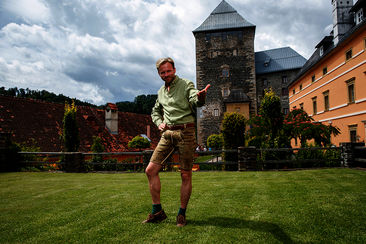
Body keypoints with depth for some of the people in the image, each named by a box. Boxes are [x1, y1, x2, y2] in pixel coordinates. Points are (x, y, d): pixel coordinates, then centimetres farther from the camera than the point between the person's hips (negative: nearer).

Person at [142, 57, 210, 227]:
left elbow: (195, 101, -21)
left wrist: (200, 97, -45)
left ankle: (182, 214, 16)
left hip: (185, 132, -5)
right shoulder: (161, 91, 18)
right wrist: (159, 123, 11)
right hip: (167, 133, 6)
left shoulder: (186, 84, 0)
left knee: (186, 175, -1)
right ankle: (157, 211, 11)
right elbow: (155, 111, 32)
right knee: (151, 170, -2)